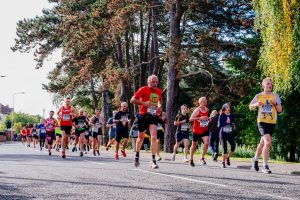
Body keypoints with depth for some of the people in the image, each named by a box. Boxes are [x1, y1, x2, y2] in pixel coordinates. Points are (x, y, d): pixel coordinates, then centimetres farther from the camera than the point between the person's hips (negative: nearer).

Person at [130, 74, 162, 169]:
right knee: (141, 137, 12)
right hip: (143, 116, -2)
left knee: (154, 137, -16)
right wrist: (144, 103, -21)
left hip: (153, 116, 3)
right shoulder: (143, 89, -8)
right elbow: (132, 100, -11)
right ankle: (137, 156, 36)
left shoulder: (159, 91, 8)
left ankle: (153, 160, -17)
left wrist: (159, 106, 7)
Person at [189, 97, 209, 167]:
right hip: (196, 130, -4)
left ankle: (202, 158, -5)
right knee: (194, 145, 10)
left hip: (204, 130, 4)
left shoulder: (207, 109, 4)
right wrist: (200, 118, -30)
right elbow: (191, 119, -22)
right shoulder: (197, 110, -14)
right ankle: (191, 160, 28)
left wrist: (208, 119, 5)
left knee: (206, 143, -19)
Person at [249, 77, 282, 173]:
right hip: (262, 121, -3)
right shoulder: (258, 96, 4)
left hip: (272, 122, 3)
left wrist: (276, 103, -13)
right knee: (268, 142, -21)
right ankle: (265, 165, -17)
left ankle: (255, 159, 40)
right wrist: (256, 104, -11)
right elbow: (250, 107, 10)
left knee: (263, 143, 16)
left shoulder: (275, 96, 7)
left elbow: (280, 110, 7)